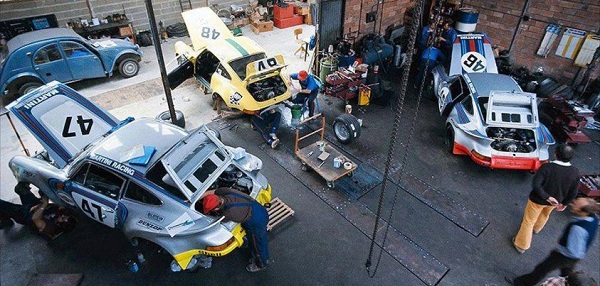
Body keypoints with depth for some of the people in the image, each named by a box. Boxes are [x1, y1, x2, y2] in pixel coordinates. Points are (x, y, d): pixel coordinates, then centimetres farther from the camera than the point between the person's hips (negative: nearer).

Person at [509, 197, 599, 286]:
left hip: (564, 256, -7)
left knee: (541, 269, 17)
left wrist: (559, 248, -16)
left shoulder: (578, 228, -42)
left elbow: (572, 252, -33)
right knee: (567, 273, 35)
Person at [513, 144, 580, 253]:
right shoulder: (575, 172, -17)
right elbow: (573, 192, -5)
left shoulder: (547, 167, -31)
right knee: (545, 215, 35)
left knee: (529, 221, 13)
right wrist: (564, 203, 9)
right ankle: (536, 228, 65)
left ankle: (521, 245, 26)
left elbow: (536, 184, -35)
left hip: (538, 199, -5)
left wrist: (547, 197, -26)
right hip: (555, 201, 5)